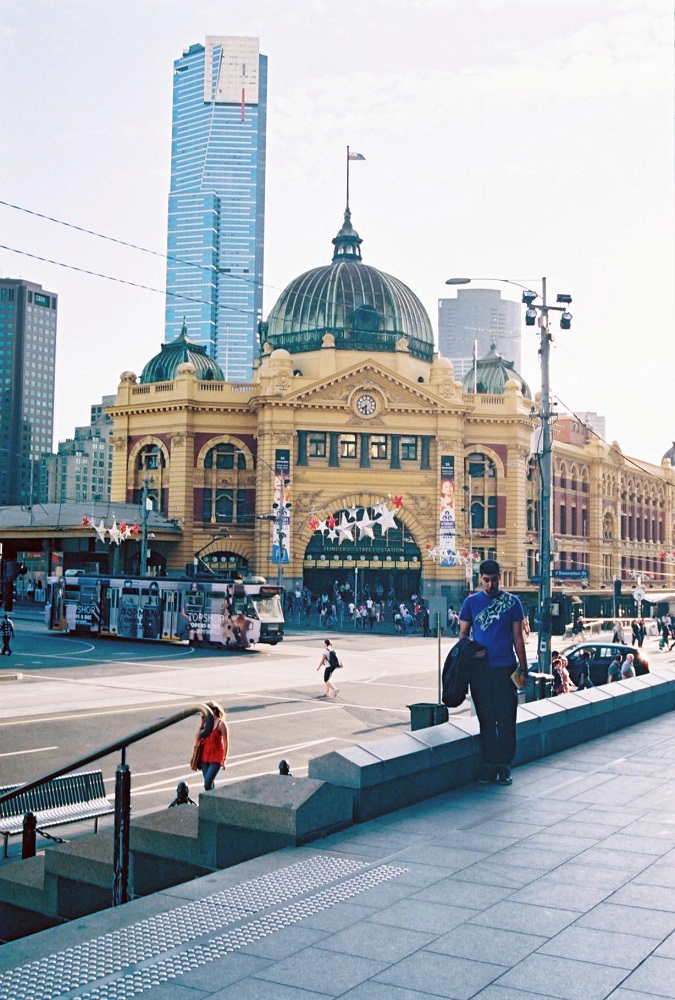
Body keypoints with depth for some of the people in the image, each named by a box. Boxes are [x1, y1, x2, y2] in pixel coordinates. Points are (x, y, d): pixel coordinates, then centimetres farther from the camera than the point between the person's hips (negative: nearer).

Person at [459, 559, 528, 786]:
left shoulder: (512, 602, 5)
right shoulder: (471, 602, 6)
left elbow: (517, 637, 7)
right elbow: (463, 635, 9)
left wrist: (523, 668, 3)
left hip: (505, 667, 0)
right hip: (479, 669, 1)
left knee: (506, 720, 0)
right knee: (486, 720, 4)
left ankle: (504, 767, 8)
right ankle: (489, 768, 11)